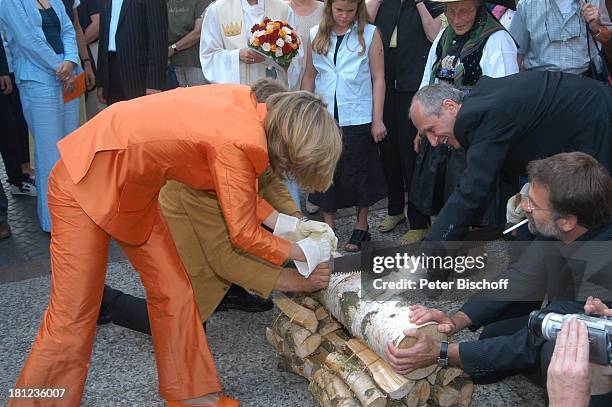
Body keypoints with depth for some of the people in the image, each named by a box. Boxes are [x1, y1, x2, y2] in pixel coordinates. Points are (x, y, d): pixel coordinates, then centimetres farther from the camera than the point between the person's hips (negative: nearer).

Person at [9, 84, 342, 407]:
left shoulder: (246, 106, -5)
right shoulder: (240, 143, -29)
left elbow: (240, 192, 10)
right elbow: (244, 234, -16)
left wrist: (284, 223, 10)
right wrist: (303, 253, -2)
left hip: (132, 188, 9)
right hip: (86, 182, -9)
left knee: (172, 293, 10)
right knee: (72, 317, -2)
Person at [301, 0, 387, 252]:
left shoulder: (370, 34, -2)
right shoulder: (316, 35, 5)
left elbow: (378, 78, -2)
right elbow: (309, 76, 9)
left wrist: (377, 119, -5)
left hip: (357, 118, -2)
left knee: (358, 171, 7)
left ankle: (361, 226, 23)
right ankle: (328, 227, 22)